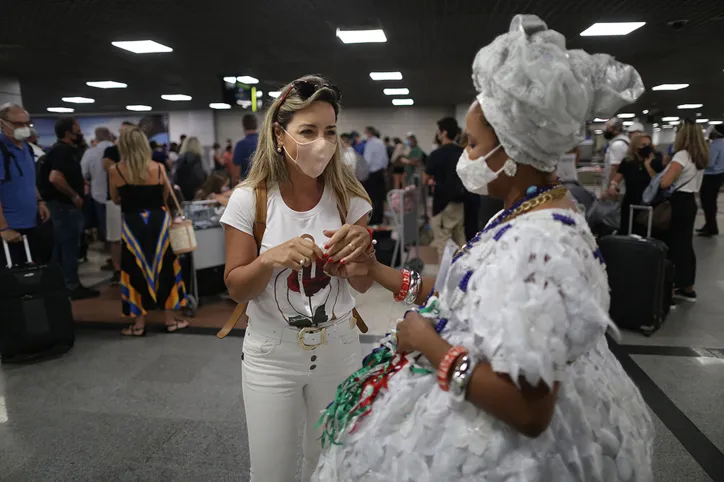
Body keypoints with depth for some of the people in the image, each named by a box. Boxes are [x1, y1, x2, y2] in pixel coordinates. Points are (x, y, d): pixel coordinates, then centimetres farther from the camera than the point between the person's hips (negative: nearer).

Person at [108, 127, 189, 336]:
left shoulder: (115, 171, -5)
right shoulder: (158, 168, -3)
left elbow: (116, 200, 9)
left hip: (133, 223, -1)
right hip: (158, 220, 1)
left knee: (137, 271, 9)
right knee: (164, 268, 11)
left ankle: (139, 324, 16)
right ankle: (170, 320, 18)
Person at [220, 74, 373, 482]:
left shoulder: (349, 196, -9)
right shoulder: (250, 198, -13)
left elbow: (363, 285, -4)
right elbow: (236, 288, -8)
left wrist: (361, 245, -26)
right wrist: (272, 258, -29)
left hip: (338, 349, 2)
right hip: (271, 354, -1)